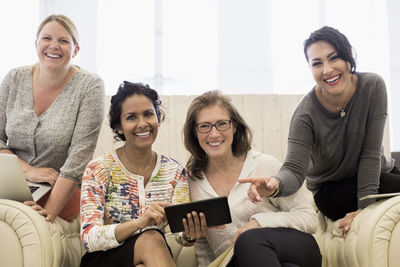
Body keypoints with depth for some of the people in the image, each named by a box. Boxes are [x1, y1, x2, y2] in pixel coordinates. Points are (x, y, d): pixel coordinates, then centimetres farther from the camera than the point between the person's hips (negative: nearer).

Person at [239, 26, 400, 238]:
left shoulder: (373, 87, -16)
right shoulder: (306, 113, -22)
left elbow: (371, 153, -18)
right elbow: (295, 169, -28)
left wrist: (365, 208, -25)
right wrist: (275, 184, -52)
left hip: (375, 175, 4)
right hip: (331, 191, -4)